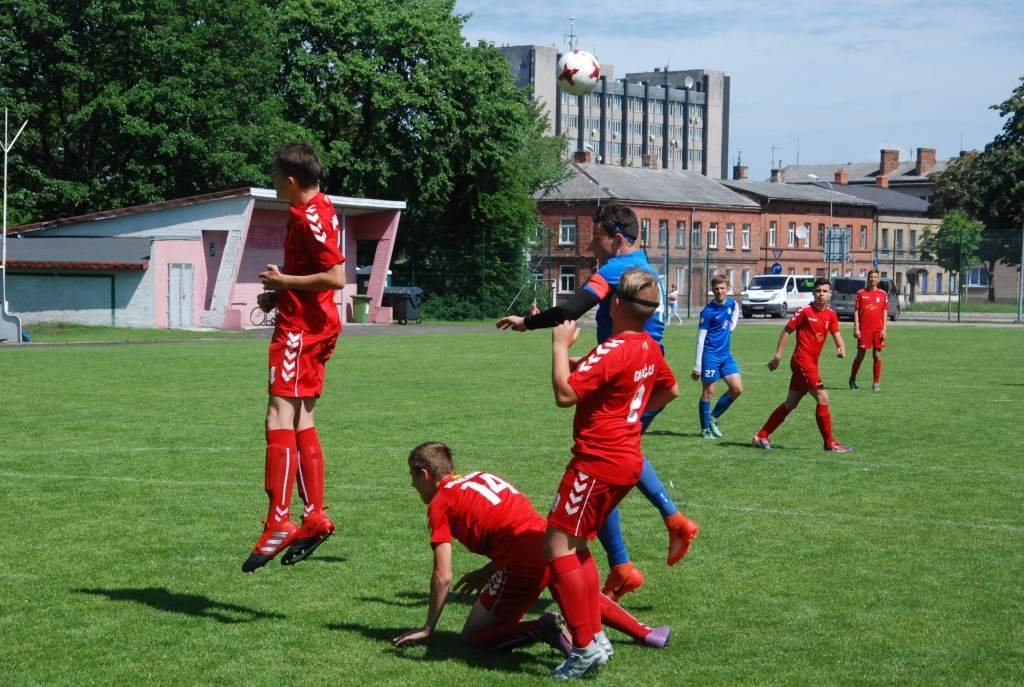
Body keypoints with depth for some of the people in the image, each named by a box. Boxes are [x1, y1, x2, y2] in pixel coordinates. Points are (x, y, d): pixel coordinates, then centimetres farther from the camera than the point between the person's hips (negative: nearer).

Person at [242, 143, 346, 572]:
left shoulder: (310, 217, -17)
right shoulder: (318, 209, 15)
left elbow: (335, 277, -23)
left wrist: (284, 281, -13)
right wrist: (280, 293, 12)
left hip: (300, 327, -11)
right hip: (315, 324, 11)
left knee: (280, 416, -14)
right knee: (301, 422, 13)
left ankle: (279, 522, -19)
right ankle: (314, 517, 16)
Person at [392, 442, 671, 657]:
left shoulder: (439, 504, 1)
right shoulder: (480, 477, 22)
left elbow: (443, 577, -3)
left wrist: (428, 628, 6)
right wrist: (486, 573, 27)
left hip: (525, 564, -8)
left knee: (473, 637, 6)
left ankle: (543, 629, -14)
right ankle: (645, 633, 35)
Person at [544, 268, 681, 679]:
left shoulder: (612, 352, -20)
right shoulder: (650, 349, 9)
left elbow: (564, 394, -25)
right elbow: (671, 391, 26)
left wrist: (560, 345, -16)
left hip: (598, 461, -10)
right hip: (627, 459, 10)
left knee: (557, 546, -6)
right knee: (576, 546, 18)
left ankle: (586, 647, -7)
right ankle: (595, 636, 18)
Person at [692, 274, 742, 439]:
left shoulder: (731, 303, 3)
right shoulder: (708, 311, -14)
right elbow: (700, 339, -14)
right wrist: (697, 366, -17)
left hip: (726, 354, 6)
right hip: (710, 355, -6)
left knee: (737, 389, -1)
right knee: (709, 392, -1)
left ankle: (713, 418, 14)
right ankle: (705, 429, 9)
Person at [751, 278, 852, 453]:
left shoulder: (831, 314, 8)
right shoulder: (805, 311, -9)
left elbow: (836, 334, 4)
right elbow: (787, 330, -4)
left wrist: (841, 348, -18)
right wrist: (778, 355, -8)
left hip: (811, 363, 8)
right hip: (802, 361, -8)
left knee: (790, 403, 11)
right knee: (823, 398, -11)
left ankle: (761, 436, 18)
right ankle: (829, 442, -2)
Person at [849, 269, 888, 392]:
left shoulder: (883, 294, 7)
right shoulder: (861, 293, 4)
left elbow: (885, 313, 6)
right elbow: (856, 311, 4)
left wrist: (884, 330, -1)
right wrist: (856, 328, -4)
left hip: (878, 330, 1)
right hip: (864, 330, -1)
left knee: (877, 356, 1)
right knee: (860, 356, 2)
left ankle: (876, 383, 8)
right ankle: (852, 379, 16)